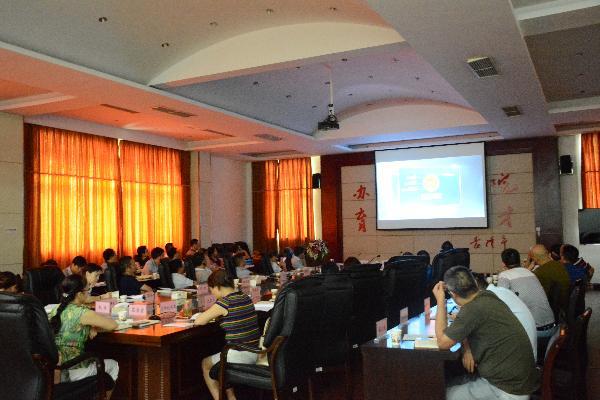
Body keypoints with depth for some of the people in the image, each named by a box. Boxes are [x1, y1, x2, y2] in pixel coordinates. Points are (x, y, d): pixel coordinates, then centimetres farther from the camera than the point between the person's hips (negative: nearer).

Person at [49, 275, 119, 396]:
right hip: (70, 371, -7)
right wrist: (94, 327, 4)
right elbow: (112, 325, -13)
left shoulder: (56, 310, 3)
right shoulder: (82, 312, -18)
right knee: (113, 365, 18)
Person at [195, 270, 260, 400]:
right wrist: (215, 315, 13)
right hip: (255, 354, 7)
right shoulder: (246, 298, 5)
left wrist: (208, 315, 7)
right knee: (219, 360, 32)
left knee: (206, 364, 20)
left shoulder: (224, 303, -17)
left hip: (240, 355, -7)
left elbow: (198, 321, -13)